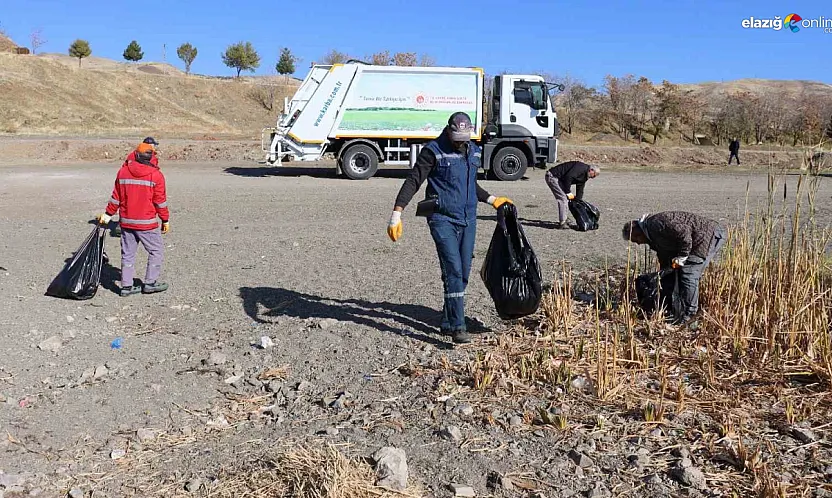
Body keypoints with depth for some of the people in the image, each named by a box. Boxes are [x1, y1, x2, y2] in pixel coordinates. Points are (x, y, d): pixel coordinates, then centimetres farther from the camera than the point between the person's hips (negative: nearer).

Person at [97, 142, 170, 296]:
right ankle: (150, 283, 8)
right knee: (156, 251, 8)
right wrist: (166, 220, 3)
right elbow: (160, 201, -7)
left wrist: (108, 214, 21)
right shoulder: (155, 175, -9)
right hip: (147, 223, -5)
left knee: (128, 253, 11)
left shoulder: (123, 171, 4)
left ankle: (126, 286, 14)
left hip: (126, 221, 5)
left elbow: (116, 197, 10)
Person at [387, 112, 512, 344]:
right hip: (442, 219, -6)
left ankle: (447, 322, 20)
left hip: (467, 220, 6)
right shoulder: (433, 151, -7)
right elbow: (413, 181, -10)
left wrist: (492, 199, 26)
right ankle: (458, 327, -12)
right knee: (453, 270, -14)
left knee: (463, 273, 7)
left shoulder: (474, 151, 13)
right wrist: (396, 214, -17)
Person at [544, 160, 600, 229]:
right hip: (552, 176, -10)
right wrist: (568, 192, -18)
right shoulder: (581, 167, -18)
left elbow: (580, 191, 18)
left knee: (565, 199, 12)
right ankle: (562, 223, -11)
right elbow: (568, 177, -26)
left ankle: (563, 221, 18)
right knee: (563, 199, -13)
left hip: (559, 179, 10)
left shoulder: (584, 177, 13)